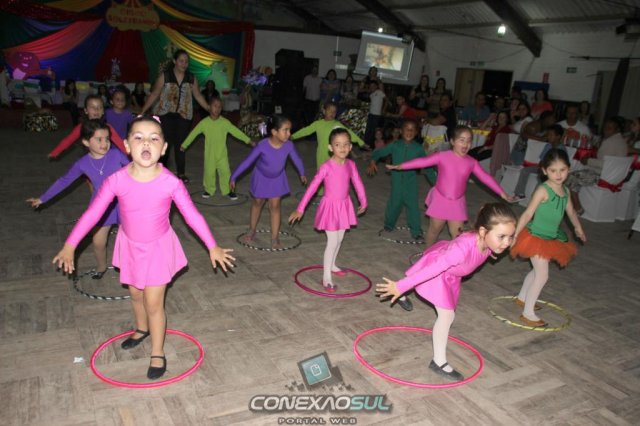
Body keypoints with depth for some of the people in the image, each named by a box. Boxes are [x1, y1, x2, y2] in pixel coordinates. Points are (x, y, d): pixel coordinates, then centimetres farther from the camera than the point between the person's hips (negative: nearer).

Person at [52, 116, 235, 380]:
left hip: (159, 247, -3)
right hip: (130, 246, 3)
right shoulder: (117, 181, -21)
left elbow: (192, 215, -17)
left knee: (153, 302, -1)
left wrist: (213, 247, -15)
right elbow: (92, 214, -14)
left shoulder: (170, 183, -24)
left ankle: (157, 354, 21)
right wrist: (70, 246, -14)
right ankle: (142, 329, 53)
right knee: (135, 294, 24)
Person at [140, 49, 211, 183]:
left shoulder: (192, 79, 4)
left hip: (184, 115, 2)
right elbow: (154, 95, -2)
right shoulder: (164, 76, -4)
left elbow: (198, 96, 11)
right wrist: (143, 111, -6)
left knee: (180, 144, 7)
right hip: (165, 114, -2)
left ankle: (181, 173, 15)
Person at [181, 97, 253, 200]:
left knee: (225, 171, -2)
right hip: (209, 154, 0)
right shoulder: (204, 123, -4)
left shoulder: (225, 122, -4)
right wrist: (184, 145, 6)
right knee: (209, 172, 5)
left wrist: (248, 141, -7)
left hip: (222, 153, 0)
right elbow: (193, 133, 3)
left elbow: (236, 132, -3)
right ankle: (209, 190, 24)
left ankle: (227, 190, 11)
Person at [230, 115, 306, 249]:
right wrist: (233, 178, -20)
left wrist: (302, 174, 11)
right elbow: (247, 161, -26)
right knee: (257, 203, 18)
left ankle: (275, 239, 11)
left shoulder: (289, 145, -27)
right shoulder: (263, 145, -34)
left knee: (275, 206, 1)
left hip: (277, 178, 1)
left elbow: (297, 159, -6)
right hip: (261, 177, -1)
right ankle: (252, 232, 37)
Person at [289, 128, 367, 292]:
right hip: (330, 206, -5)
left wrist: (363, 202, 19)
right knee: (332, 242, -4)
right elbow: (312, 187, -19)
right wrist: (300, 209, -18)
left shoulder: (351, 165, -5)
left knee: (339, 239, 19)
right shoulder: (326, 167, -20)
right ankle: (326, 277, 6)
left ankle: (331, 265, 42)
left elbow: (358, 183, 9)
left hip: (344, 206, 6)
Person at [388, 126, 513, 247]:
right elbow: (423, 161, -14)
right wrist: (400, 166, -18)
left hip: (457, 202, 2)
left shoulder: (472, 162, -2)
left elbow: (486, 178, 3)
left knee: (457, 233, 2)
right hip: (440, 198, -2)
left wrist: (502, 193, 3)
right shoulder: (442, 156, -11)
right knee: (435, 229, 12)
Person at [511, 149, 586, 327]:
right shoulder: (543, 190, -21)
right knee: (542, 275, -8)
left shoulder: (565, 190, 2)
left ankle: (522, 298, 41)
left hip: (551, 238, 8)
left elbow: (571, 211, 20)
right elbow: (527, 214, -24)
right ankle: (527, 314, 0)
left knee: (537, 271, 22)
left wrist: (578, 229, 34)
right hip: (536, 237, -8)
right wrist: (514, 236, -28)